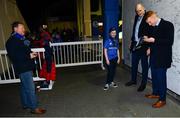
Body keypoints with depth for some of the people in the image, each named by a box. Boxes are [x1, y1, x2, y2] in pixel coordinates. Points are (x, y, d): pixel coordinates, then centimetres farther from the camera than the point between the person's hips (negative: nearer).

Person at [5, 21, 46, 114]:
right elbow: (13, 56, -21)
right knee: (30, 88, -6)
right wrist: (29, 56, -21)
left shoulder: (21, 39, 16)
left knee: (25, 87, 19)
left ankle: (25, 104, 33)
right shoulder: (11, 41, -13)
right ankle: (34, 108, 5)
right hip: (22, 68, -10)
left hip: (27, 67, 10)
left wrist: (31, 53, 7)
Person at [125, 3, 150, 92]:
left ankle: (143, 83, 21)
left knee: (144, 65, 7)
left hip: (143, 46, -7)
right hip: (135, 45, 7)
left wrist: (149, 47, -19)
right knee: (134, 64, 15)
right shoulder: (137, 17, 11)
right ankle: (133, 80, 32)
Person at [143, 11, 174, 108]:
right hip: (154, 56, 7)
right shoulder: (153, 27, 12)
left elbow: (170, 41, -17)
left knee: (161, 77, 0)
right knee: (154, 76, 16)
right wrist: (148, 39, 2)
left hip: (162, 58, -7)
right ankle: (155, 93, 34)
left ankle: (162, 99, 14)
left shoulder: (168, 25, -10)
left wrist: (154, 40, -21)